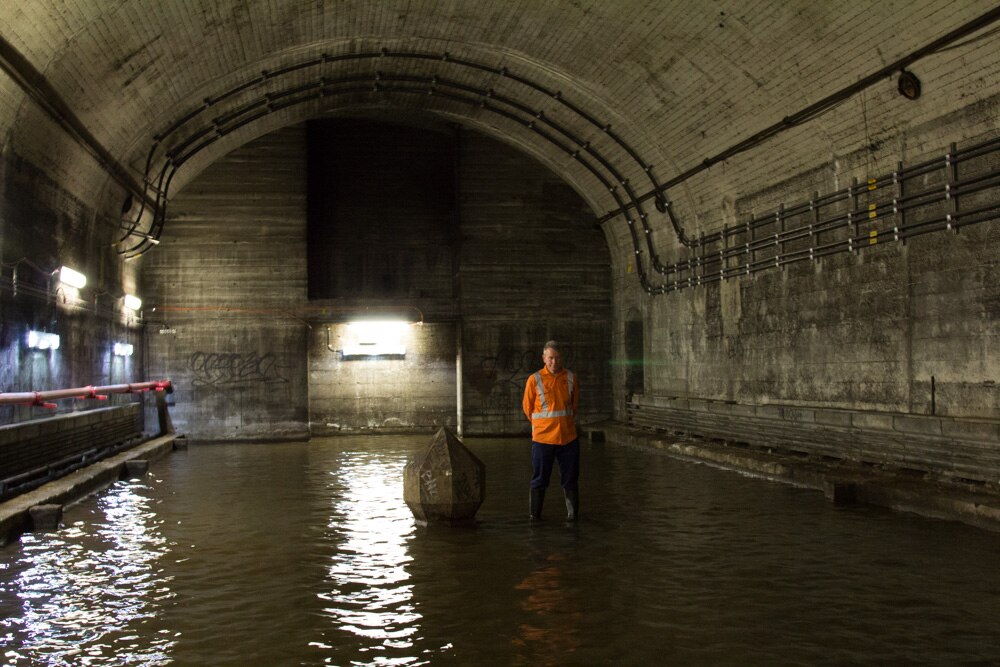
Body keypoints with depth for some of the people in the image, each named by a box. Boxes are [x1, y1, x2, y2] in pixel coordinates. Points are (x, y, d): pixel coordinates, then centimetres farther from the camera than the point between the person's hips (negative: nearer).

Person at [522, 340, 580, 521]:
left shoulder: (571, 378, 3)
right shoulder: (534, 379, -5)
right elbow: (527, 407, 7)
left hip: (568, 437, 2)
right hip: (543, 438, -2)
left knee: (570, 479, 9)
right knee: (539, 480, 4)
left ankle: (572, 514, 19)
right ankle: (534, 516, 12)